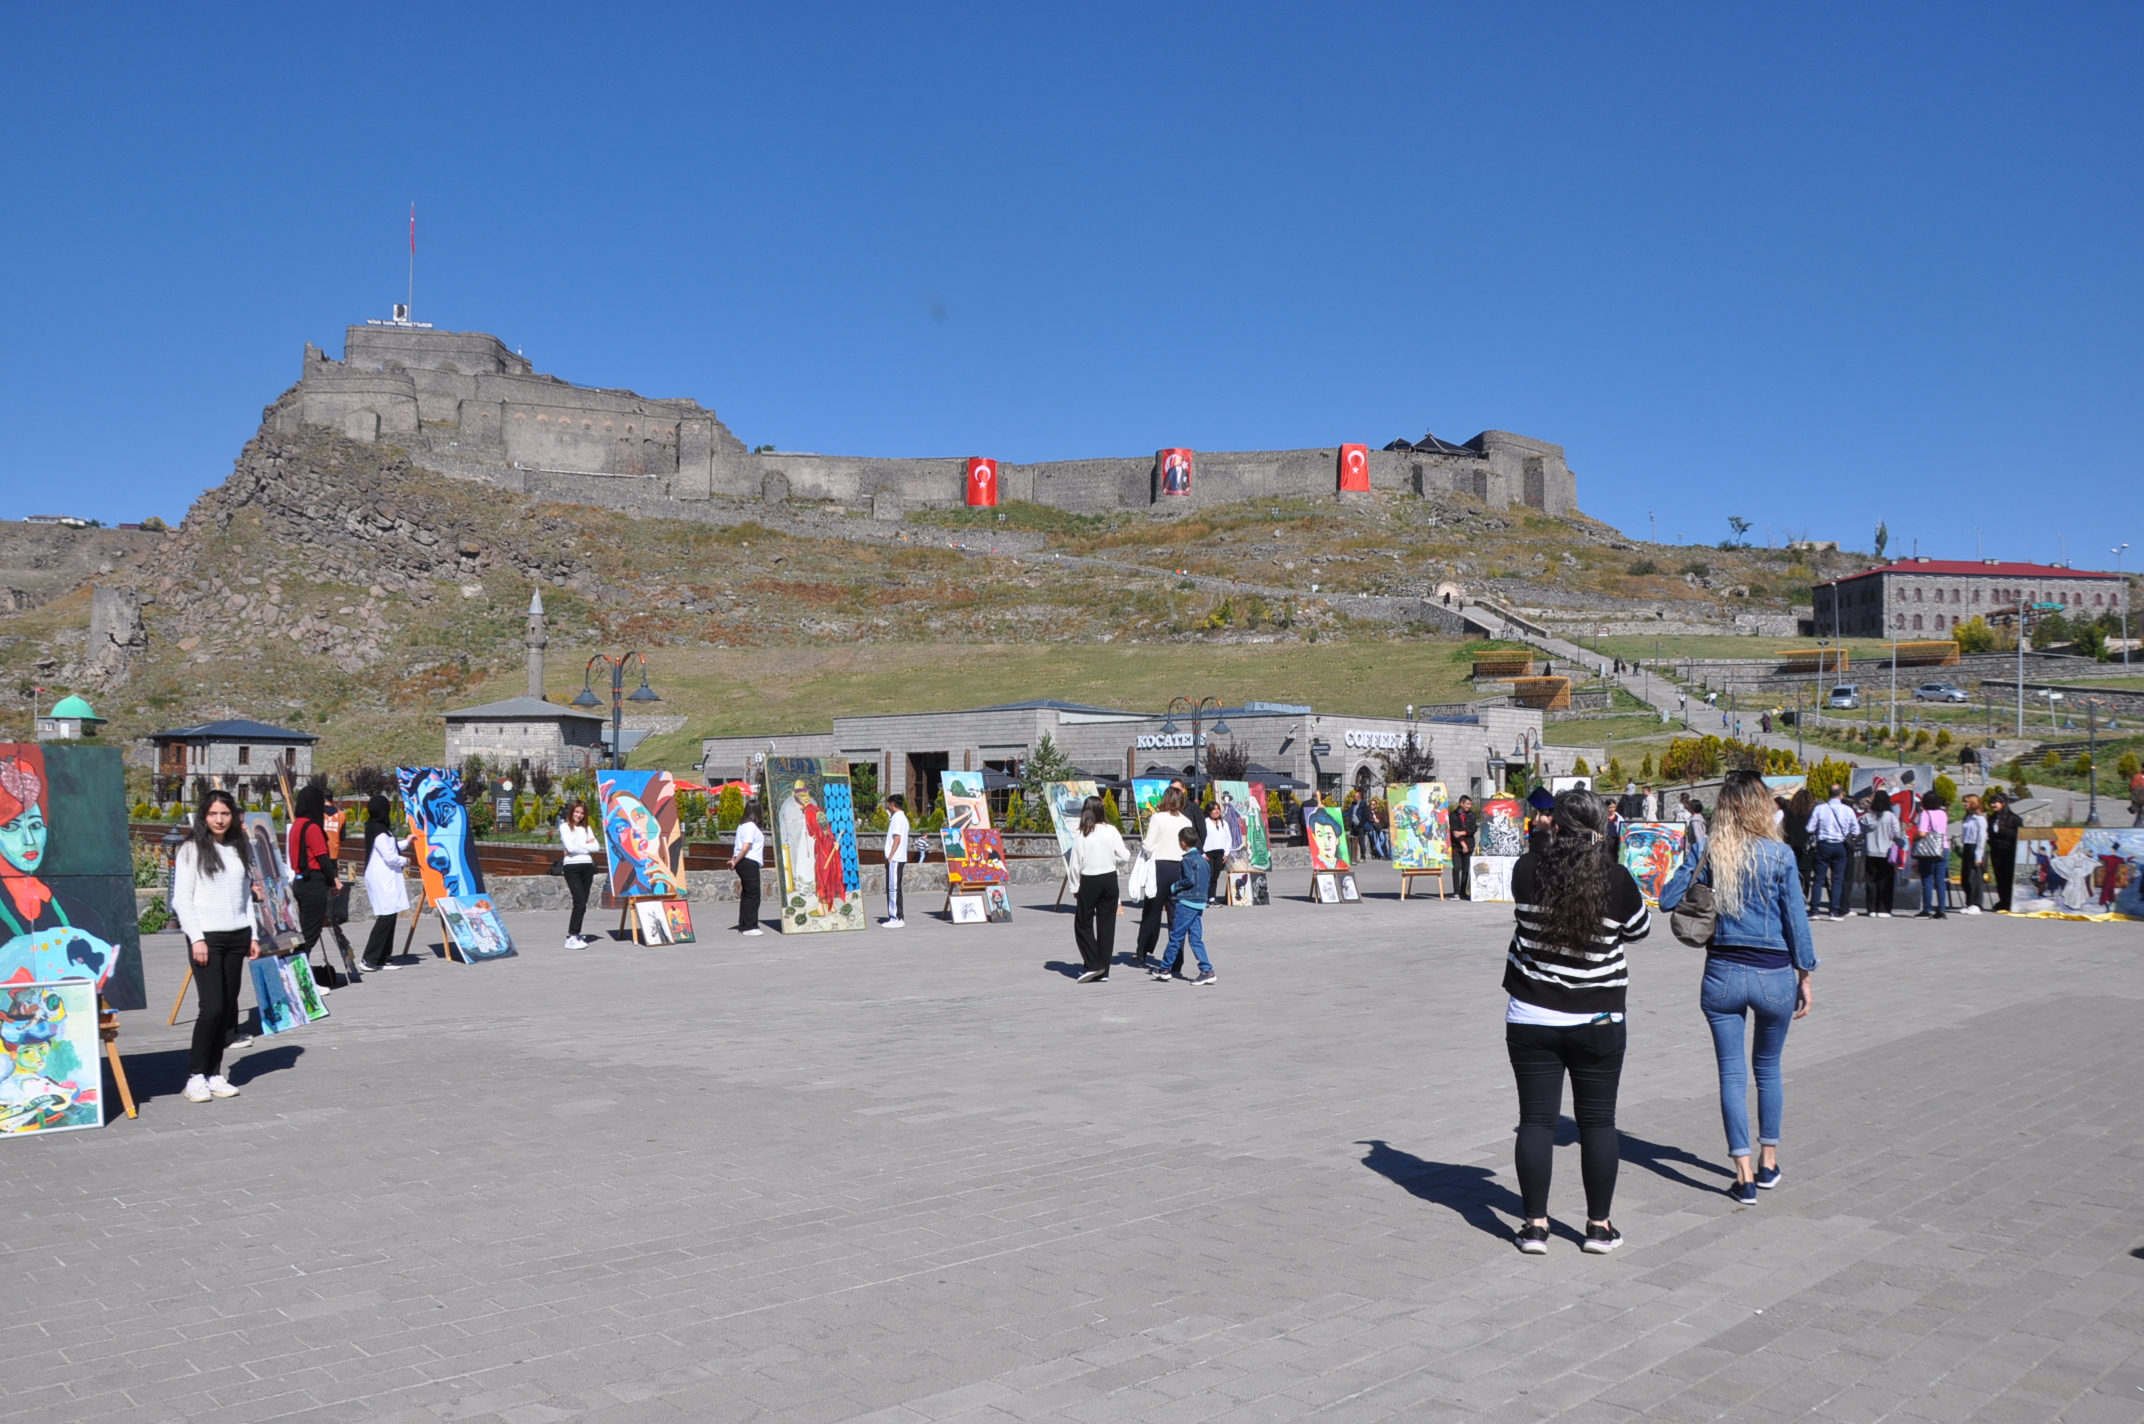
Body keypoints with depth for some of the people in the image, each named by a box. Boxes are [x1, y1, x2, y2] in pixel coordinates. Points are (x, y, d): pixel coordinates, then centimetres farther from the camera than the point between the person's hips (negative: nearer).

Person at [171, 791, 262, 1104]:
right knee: (212, 1006, -11)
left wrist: (252, 935, 12)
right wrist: (196, 938, -12)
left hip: (236, 937, 5)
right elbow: (181, 900, -5)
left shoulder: (238, 849, 14)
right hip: (207, 936, -5)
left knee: (228, 1008, 4)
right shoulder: (191, 850, -1)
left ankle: (214, 1074, 11)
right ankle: (195, 1076, -1)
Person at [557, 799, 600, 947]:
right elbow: (570, 847, -11)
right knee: (580, 902, -15)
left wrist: (579, 847, -6)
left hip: (587, 867, 5)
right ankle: (571, 938, -16)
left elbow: (596, 846, 4)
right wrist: (587, 847, 0)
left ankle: (575, 933, 15)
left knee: (582, 903, 5)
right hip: (572, 867, -5)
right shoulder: (565, 827, 2)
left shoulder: (587, 828, 16)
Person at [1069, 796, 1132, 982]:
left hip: (1089, 882, -2)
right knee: (1106, 924, 8)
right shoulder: (1111, 831, -6)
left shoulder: (1082, 836, -8)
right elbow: (1124, 856, -5)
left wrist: (1075, 888, 5)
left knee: (1083, 923, 9)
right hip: (1109, 880, 2)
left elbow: (1076, 865, -6)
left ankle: (1092, 964, -4)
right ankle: (1103, 970, 9)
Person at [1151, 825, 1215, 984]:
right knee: (1196, 938, 8)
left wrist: (1175, 887, -8)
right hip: (1200, 903, 8)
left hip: (1187, 902, -8)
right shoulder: (1202, 859, 13)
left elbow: (1190, 880, -21)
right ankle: (1207, 971, 1)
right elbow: (1208, 881, 15)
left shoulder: (1187, 859, -12)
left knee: (1175, 936, 1)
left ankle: (1165, 968, 8)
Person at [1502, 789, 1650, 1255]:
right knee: (1598, 1122, 10)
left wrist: (1550, 842, 25)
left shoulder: (1527, 871, -10)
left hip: (1531, 1019, 1)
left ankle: (1535, 1225, 11)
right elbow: (1640, 929, 6)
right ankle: (1599, 1226, 18)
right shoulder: (1618, 880, -12)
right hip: (1597, 1023, 0)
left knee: (1536, 1120, 6)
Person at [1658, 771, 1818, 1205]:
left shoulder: (1707, 852, -4)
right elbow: (1797, 920, -5)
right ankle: (1769, 1162, 30)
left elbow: (1666, 900, -1)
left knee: (1732, 1073, 6)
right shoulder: (1780, 855, -8)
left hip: (1723, 974, 0)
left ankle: (1745, 1176, 2)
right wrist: (1805, 977, 3)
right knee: (1768, 1069, 19)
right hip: (1773, 975, 0)